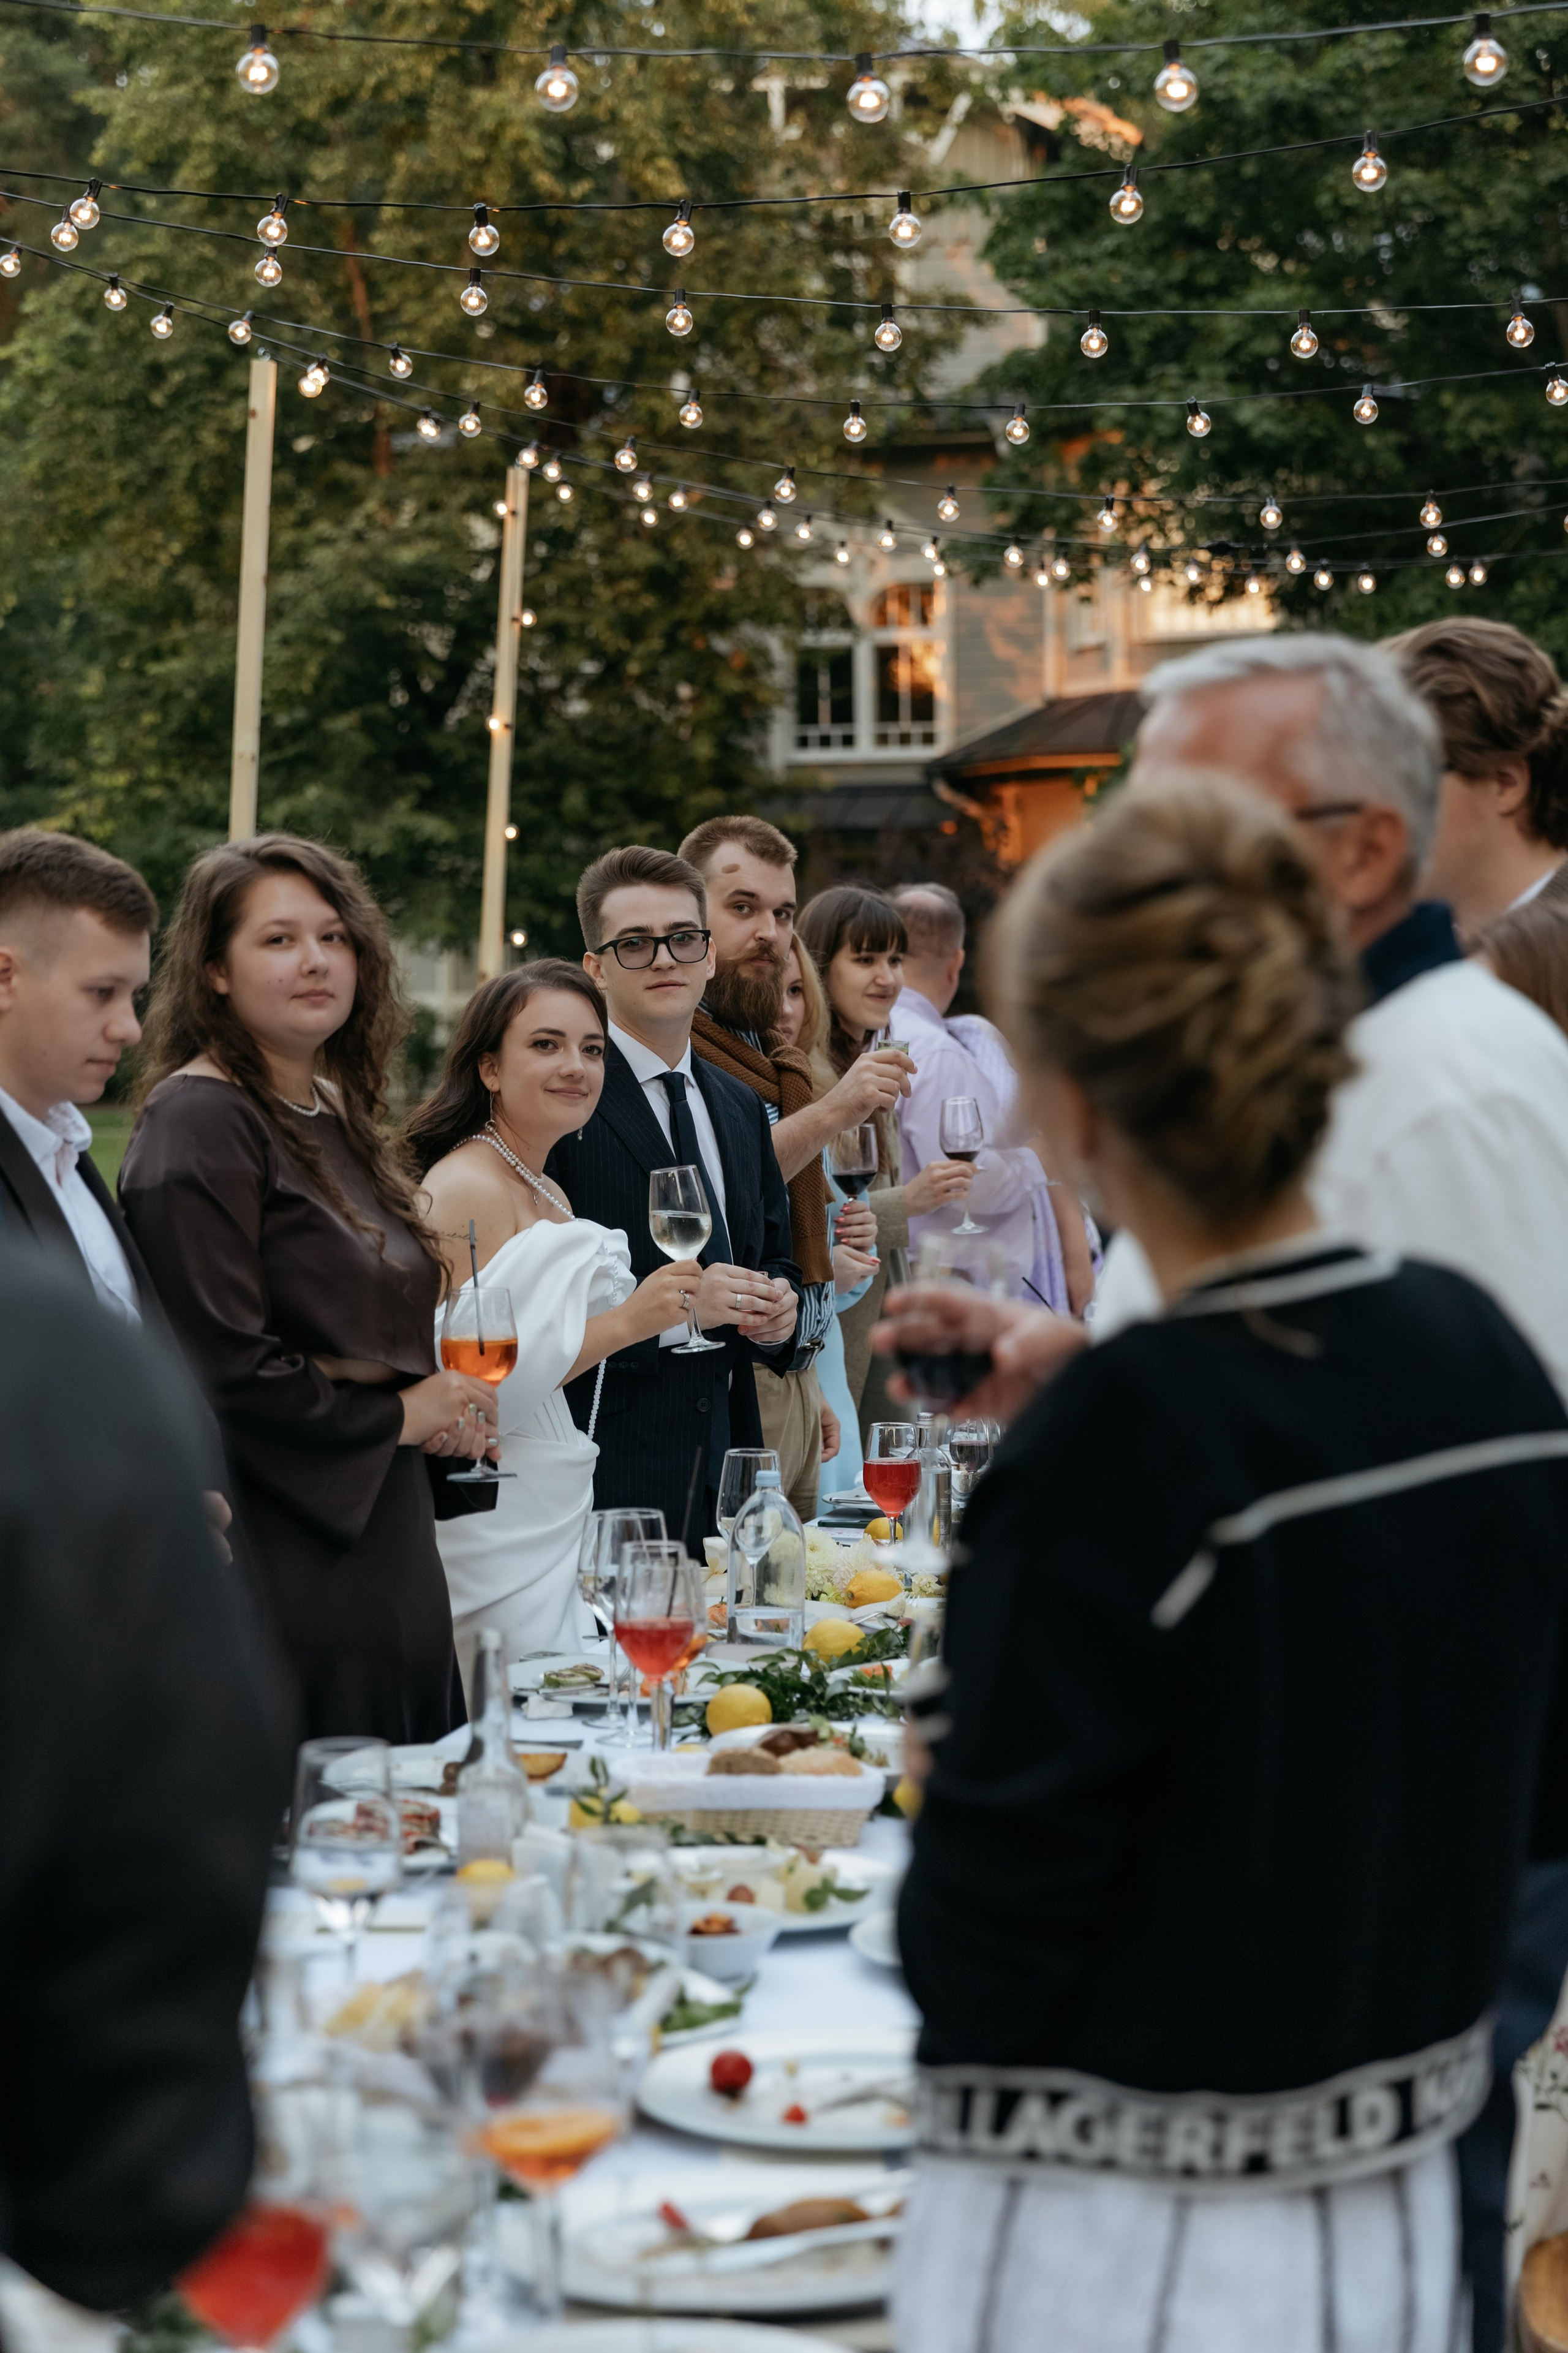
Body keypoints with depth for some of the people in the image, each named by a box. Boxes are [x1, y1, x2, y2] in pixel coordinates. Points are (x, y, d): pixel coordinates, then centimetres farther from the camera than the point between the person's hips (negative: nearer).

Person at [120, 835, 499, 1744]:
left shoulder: (339, 1114, 15)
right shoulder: (198, 1121, -11)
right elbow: (220, 1361, -19)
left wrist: (450, 1407, 5)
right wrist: (397, 1415, -9)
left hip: (386, 1553, 9)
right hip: (285, 1559, -9)